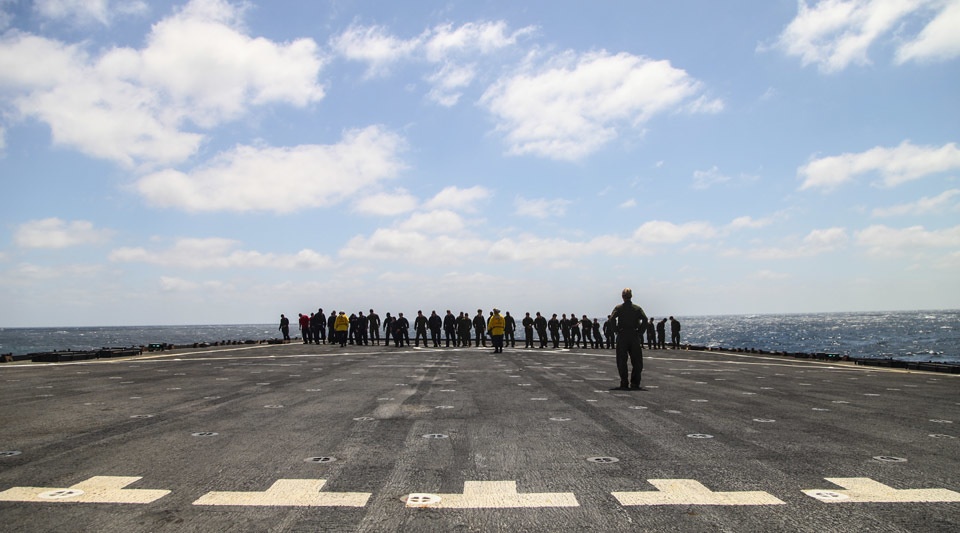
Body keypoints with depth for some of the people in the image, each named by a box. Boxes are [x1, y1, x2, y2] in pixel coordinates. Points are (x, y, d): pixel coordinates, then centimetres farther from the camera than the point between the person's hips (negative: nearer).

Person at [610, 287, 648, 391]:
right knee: (637, 362, 9)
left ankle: (624, 383, 1)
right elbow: (645, 319, -9)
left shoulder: (618, 308, 1)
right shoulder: (637, 308, 3)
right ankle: (635, 383, 5)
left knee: (622, 361, 5)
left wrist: (616, 331, -4)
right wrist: (639, 331, -3)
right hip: (634, 336, 1)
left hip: (622, 336, -1)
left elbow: (611, 319, -13)